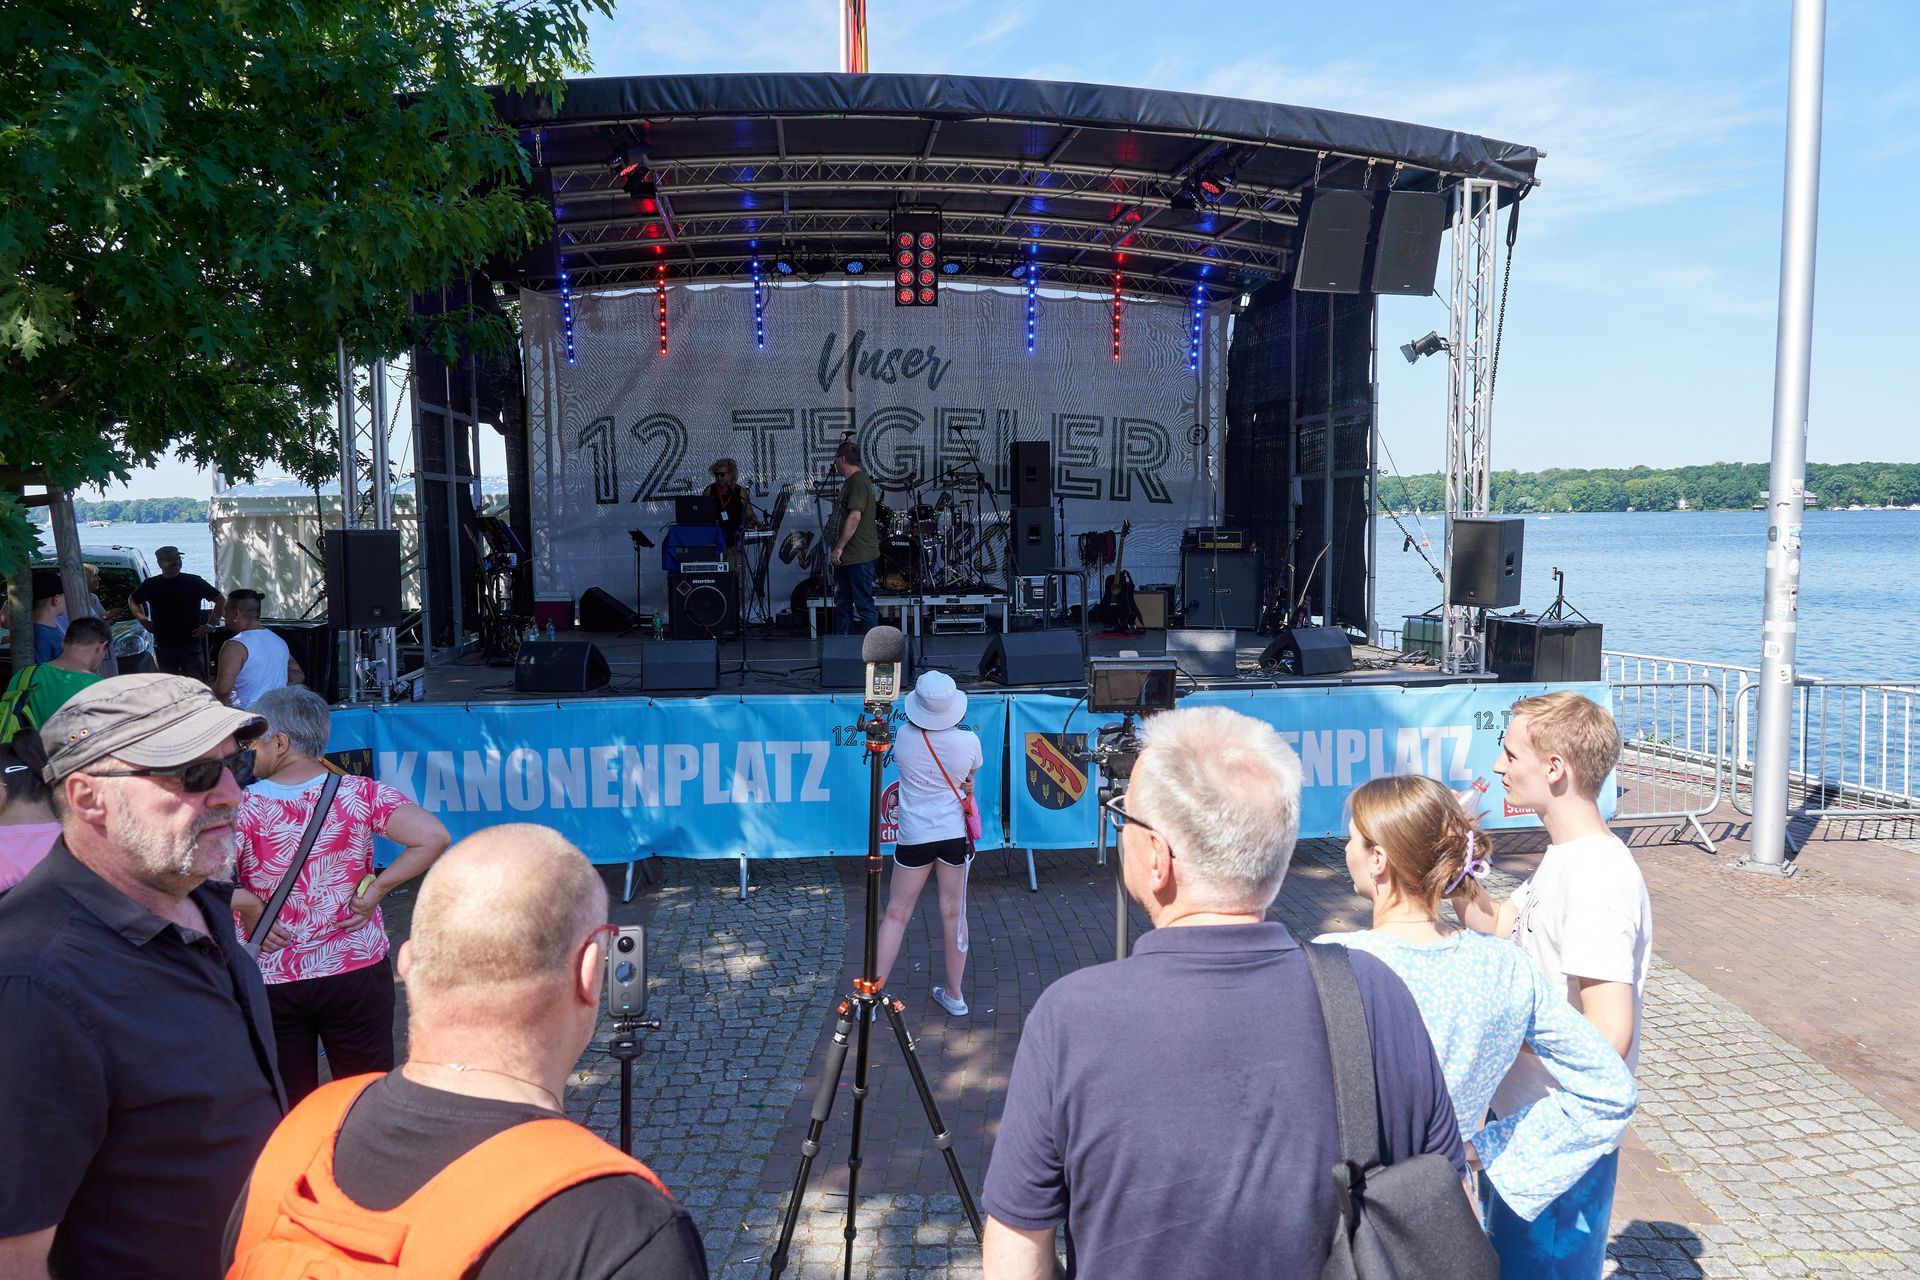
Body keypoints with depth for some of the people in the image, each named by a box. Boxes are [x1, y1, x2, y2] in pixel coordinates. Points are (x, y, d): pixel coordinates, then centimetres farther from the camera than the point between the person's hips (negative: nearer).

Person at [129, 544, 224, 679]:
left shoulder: (194, 582, -1)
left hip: (190, 645, -3)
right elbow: (132, 601, 26)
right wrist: (144, 622, 13)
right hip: (162, 647, 3)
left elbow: (221, 601, 4)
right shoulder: (151, 585, 6)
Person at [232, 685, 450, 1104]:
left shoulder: (245, 809, -11)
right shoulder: (360, 794, -8)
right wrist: (375, 889, -10)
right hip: (358, 972, 1)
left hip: (273, 980, 0)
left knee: (289, 1110, 15)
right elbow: (433, 838, -18)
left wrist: (250, 908, -10)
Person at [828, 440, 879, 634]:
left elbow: (854, 517, -22)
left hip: (859, 556, -10)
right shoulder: (850, 482, 18)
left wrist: (839, 547, -20)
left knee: (864, 605, -7)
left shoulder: (859, 481, -13)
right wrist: (836, 548, 21)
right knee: (842, 604, 13)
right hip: (846, 556, 10)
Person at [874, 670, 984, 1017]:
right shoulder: (969, 741, -11)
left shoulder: (904, 737, -11)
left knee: (896, 914, 9)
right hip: (956, 833, 1)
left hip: (915, 836, -1)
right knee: (954, 913, 12)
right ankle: (954, 995, 24)